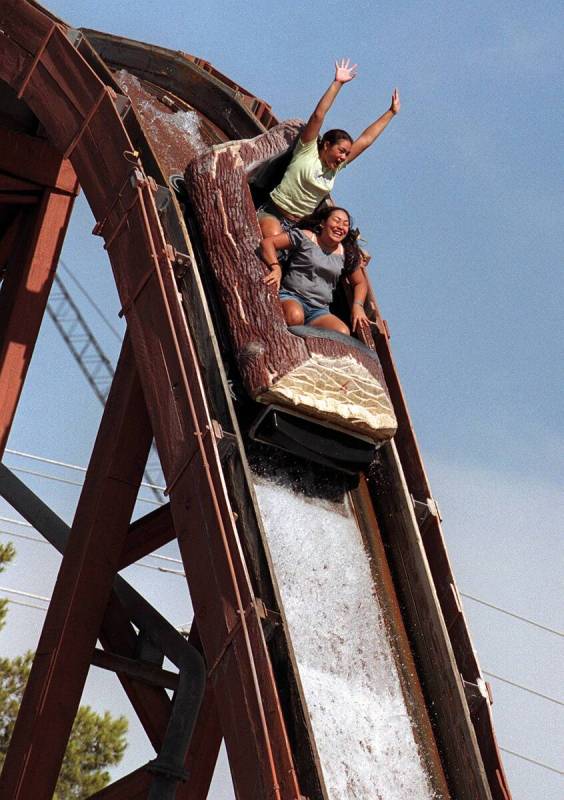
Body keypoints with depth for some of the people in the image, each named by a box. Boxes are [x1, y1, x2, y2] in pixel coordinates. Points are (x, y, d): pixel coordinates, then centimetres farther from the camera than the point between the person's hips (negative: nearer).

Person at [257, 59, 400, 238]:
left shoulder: (335, 168, 13)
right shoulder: (307, 150, -2)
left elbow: (366, 139, 16)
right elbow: (318, 115, -12)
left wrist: (391, 112, 19)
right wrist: (338, 83, -14)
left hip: (296, 225, 7)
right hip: (272, 213, -6)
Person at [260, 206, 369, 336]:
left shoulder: (346, 254, 14)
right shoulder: (305, 237, 1)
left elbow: (360, 283, 27)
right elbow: (267, 242, -2)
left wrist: (357, 306, 7)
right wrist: (276, 268, -18)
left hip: (319, 311, 5)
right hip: (291, 297, -4)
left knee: (343, 333, -26)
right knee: (295, 316, -42)